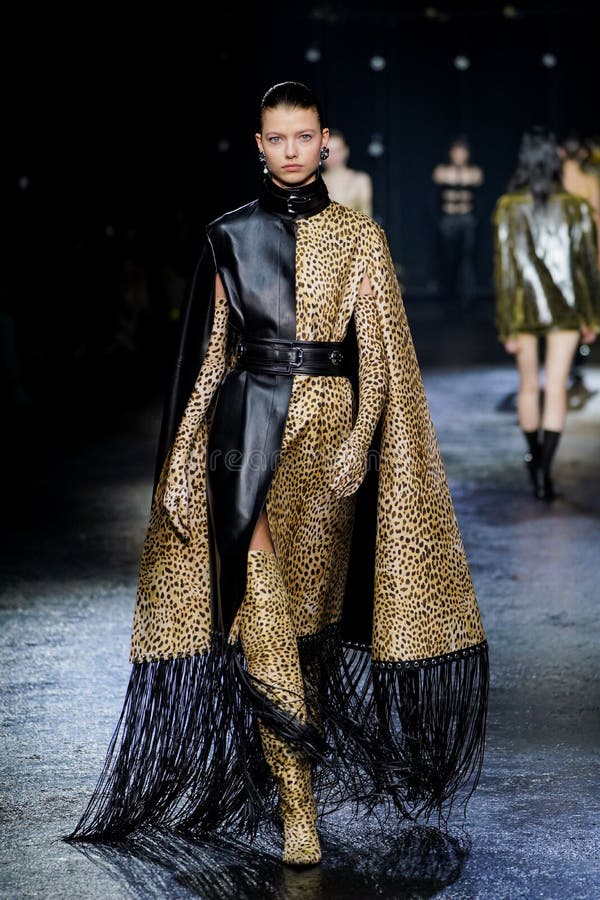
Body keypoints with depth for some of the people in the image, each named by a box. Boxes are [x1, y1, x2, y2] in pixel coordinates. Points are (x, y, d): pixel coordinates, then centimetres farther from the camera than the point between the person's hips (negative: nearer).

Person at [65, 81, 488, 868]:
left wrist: (362, 439, -10)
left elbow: (381, 357, 4)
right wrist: (186, 457, 6)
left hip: (330, 430, 0)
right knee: (262, 606, -11)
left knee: (313, 607, 3)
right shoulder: (229, 237, 9)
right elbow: (207, 353, 11)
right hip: (250, 426, 0)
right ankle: (296, 802, -8)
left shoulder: (360, 237, 8)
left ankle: (300, 755, 28)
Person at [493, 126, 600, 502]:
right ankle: (545, 469, -10)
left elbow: (505, 267, -8)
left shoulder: (509, 208, -7)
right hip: (566, 307, 0)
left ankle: (535, 460, 31)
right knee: (556, 388, 0)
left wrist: (507, 326, -4)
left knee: (529, 386, 16)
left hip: (525, 304, 0)